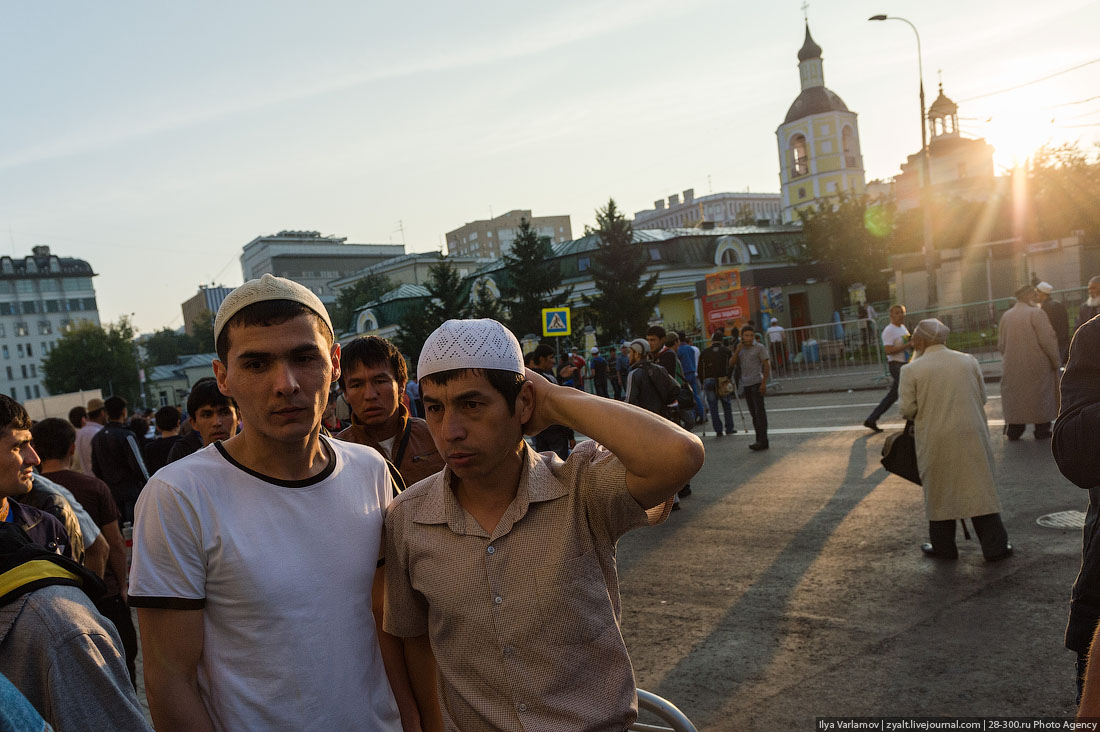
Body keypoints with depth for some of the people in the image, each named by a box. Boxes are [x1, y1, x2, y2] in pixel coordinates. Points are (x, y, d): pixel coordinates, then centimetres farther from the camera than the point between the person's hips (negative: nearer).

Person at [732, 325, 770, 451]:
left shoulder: (759, 348, -2)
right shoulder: (741, 349, 15)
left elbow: (767, 366, -7)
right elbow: (731, 363, 5)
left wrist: (764, 383, -15)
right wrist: (737, 350, -7)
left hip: (756, 383, -6)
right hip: (745, 385, 6)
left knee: (759, 411, -10)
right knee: (753, 413, 8)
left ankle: (763, 440, -11)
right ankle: (759, 439, 12)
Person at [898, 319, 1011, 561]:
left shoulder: (912, 370, -8)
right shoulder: (969, 361, 4)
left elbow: (907, 409, -8)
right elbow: (982, 397, 9)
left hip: (935, 440, -2)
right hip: (971, 436, 3)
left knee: (939, 491, 10)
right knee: (980, 488, 9)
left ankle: (943, 547, 19)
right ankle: (995, 546, 14)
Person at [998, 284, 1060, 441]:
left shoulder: (1006, 316, 5)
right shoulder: (1036, 313, -12)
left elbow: (1001, 344, 9)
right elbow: (1048, 340, -15)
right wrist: (1056, 360, -4)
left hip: (1012, 367, 5)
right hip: (1037, 366, -4)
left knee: (1014, 395, 10)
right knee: (1039, 395, 7)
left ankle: (1014, 430, 11)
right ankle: (1042, 430, 12)